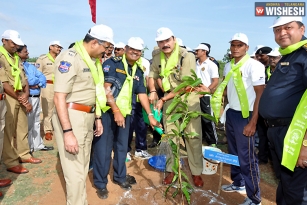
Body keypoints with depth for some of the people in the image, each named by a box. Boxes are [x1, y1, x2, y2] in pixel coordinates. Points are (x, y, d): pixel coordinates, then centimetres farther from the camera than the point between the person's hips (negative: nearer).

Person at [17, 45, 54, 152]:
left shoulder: (31, 66, 16)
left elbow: (43, 77, 9)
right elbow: (30, 81, -18)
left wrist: (38, 84, -10)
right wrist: (38, 79, 1)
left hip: (37, 97, 8)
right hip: (28, 98, -8)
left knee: (36, 122, 15)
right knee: (28, 124, 1)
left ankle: (38, 144, 27)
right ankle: (28, 147, 13)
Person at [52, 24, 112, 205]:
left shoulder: (94, 60, 11)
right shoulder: (70, 58, -15)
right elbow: (59, 97, -20)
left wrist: (97, 118, 17)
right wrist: (67, 132, -24)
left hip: (88, 116, 9)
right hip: (71, 116, -8)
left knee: (83, 167, 18)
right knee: (75, 171, -3)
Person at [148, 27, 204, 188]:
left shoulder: (187, 57, -20)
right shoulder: (157, 58, -3)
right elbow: (152, 76, 11)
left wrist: (163, 99, -23)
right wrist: (153, 91, -9)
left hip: (189, 100, -4)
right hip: (169, 100, 4)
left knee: (193, 137, 1)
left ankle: (196, 172, 19)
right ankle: (171, 170, 26)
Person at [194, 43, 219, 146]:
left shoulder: (211, 65, -5)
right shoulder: (195, 64, 9)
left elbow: (216, 82, -11)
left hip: (206, 96, -5)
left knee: (208, 120, 1)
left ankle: (213, 142, 15)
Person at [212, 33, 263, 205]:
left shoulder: (254, 66, -12)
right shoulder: (229, 67, 10)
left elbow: (261, 94, -14)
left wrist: (253, 122, -17)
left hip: (245, 116, -7)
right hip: (231, 114, 7)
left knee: (247, 157, -1)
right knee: (234, 152, 17)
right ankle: (238, 183, 36)